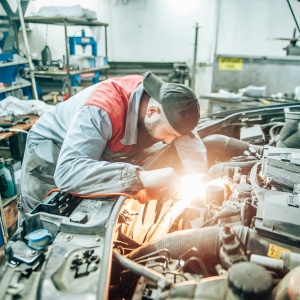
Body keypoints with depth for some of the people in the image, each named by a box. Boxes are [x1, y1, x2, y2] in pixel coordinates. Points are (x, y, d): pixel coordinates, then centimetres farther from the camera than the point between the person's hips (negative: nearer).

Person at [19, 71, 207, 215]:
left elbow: (190, 140, -11)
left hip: (97, 154, 5)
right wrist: (142, 178, -58)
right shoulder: (104, 110, -43)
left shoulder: (164, 103, -22)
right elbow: (68, 172, -52)